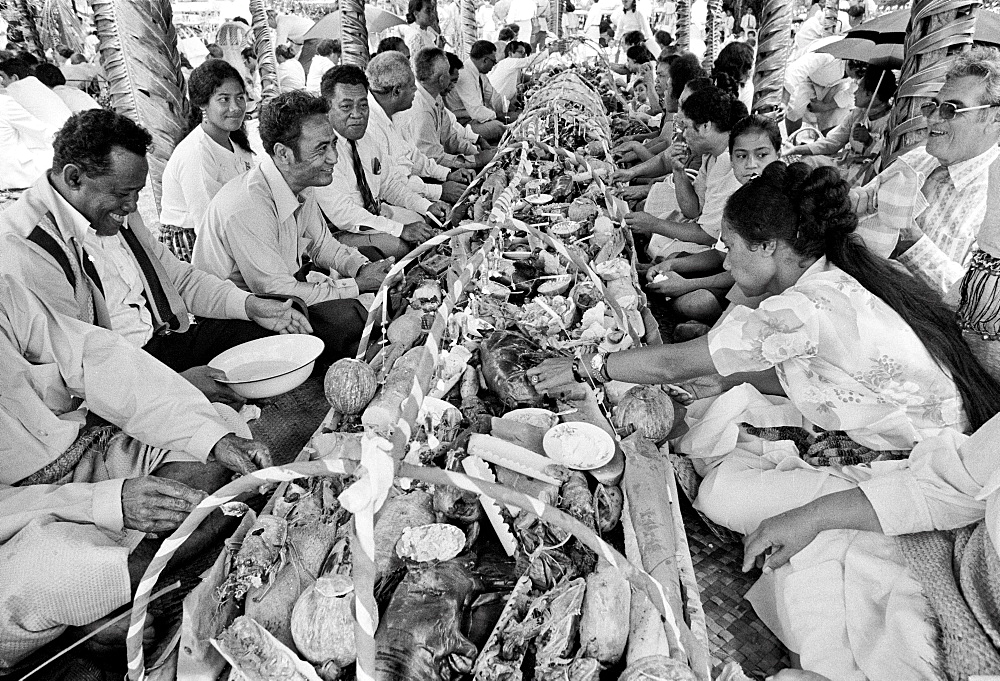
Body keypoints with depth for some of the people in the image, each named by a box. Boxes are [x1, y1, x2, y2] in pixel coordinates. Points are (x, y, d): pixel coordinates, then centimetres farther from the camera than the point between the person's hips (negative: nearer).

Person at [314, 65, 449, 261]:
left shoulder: (376, 139, 2)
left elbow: (390, 183, 13)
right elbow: (340, 213, -27)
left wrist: (427, 206, -5)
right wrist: (400, 229, -29)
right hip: (337, 230, -8)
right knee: (395, 244, -26)